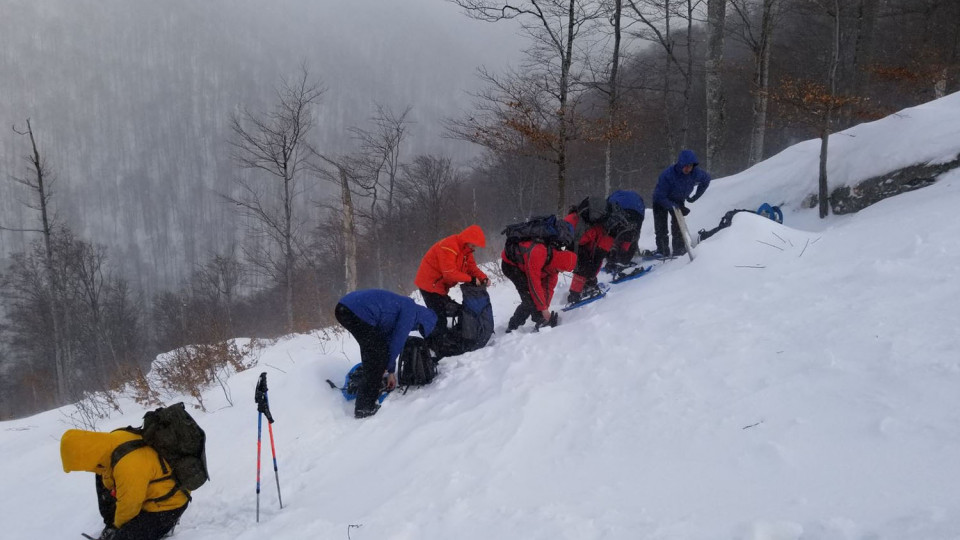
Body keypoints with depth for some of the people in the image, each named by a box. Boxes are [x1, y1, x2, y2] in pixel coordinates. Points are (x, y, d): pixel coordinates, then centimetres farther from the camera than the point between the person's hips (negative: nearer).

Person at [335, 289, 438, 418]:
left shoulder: (402, 306, 29)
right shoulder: (411, 311, 2)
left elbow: (389, 340, 35)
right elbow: (398, 341, 1)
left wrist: (391, 371, 38)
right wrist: (389, 370, 13)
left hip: (342, 307, 10)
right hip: (357, 313, -10)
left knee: (370, 351, 24)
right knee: (378, 355, 0)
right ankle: (365, 407, 3)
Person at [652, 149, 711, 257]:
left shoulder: (695, 173, -24)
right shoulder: (667, 175, -37)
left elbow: (706, 178, 1)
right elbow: (660, 197, -32)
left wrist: (695, 196, -1)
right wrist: (676, 207, -39)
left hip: (678, 201, 3)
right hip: (661, 200, -3)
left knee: (678, 226, -3)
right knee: (661, 228, -7)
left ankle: (679, 250, 5)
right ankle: (662, 251, 1)